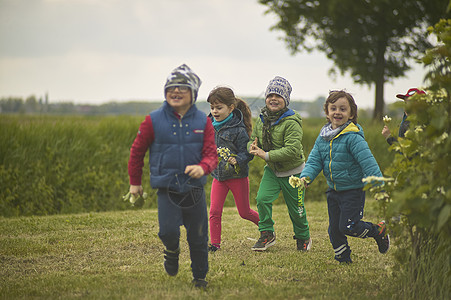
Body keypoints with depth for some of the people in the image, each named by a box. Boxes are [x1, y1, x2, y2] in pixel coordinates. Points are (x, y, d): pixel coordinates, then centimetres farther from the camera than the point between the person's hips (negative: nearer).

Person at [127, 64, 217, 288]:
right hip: (167, 188, -2)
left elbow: (211, 154, -2)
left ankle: (199, 277, 30)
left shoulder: (203, 122, 1)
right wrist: (135, 182, 14)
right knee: (168, 231, -20)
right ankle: (172, 252, 17)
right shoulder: (154, 121, -4)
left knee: (198, 237, 7)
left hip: (194, 188, 2)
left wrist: (202, 168, -25)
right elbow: (137, 151, 8)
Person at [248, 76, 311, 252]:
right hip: (271, 170, 5)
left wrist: (266, 155, -32)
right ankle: (267, 234, 2)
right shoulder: (262, 120, -2)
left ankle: (303, 237, 32)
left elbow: (293, 150, -30)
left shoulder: (291, 122, -23)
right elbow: (253, 139, 10)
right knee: (262, 199, -15)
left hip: (292, 171, -5)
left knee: (296, 209, 7)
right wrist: (252, 147, -16)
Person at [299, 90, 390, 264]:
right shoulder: (323, 137, 4)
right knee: (334, 228, 10)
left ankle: (379, 231, 12)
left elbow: (368, 162, -23)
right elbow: (314, 160, 4)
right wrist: (306, 176, -16)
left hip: (353, 190, -7)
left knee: (347, 226, -11)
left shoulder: (353, 137, -18)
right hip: (333, 191, 7)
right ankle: (343, 258, 28)